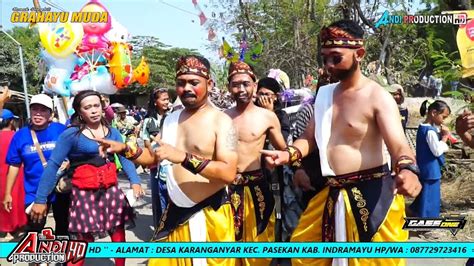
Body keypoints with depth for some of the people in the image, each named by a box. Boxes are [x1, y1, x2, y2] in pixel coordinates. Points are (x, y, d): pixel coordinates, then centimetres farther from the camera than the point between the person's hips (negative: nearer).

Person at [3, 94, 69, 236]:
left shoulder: (61, 130, -9)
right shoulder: (20, 135, -3)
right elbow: (14, 166, 2)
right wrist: (8, 193, 3)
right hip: (34, 193, 1)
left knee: (63, 227, 19)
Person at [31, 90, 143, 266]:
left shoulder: (112, 132, 6)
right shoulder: (71, 134, -8)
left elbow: (125, 158, 1)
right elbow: (52, 165, -11)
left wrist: (135, 181, -16)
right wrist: (40, 200, -14)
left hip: (111, 189, 5)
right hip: (84, 192, -4)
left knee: (118, 234, 13)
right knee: (84, 241, -1)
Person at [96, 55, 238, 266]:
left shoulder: (221, 121, -12)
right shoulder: (170, 120, 9)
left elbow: (229, 173, -23)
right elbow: (154, 157, 18)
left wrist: (183, 158, -30)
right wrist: (125, 149, 1)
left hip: (210, 215, -6)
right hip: (175, 213, 6)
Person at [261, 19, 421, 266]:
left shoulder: (378, 97, -13)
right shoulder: (324, 93, 7)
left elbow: (399, 145, -24)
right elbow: (310, 138, 13)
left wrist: (408, 170, -46)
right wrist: (288, 153, -8)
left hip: (370, 194, -7)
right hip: (332, 194, 7)